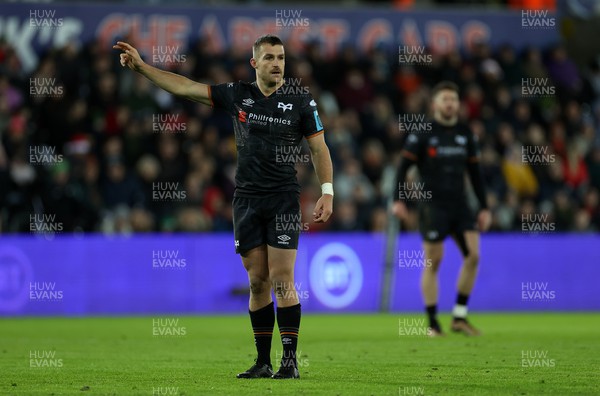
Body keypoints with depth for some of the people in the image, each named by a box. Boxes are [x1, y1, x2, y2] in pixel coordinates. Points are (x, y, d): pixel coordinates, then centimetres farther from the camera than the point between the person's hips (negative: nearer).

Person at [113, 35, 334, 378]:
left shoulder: (301, 102, 0)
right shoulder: (237, 95, 7)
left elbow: (319, 148, 3)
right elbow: (184, 87, 9)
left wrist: (327, 192, -7)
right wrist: (141, 66, 6)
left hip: (284, 200, -3)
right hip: (247, 199, 3)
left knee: (282, 280, -10)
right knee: (258, 282, 4)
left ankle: (290, 361, -8)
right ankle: (263, 363, 9)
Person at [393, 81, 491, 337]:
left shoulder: (465, 135, 11)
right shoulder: (422, 134, -3)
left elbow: (475, 173, 16)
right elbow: (403, 167, -3)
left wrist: (484, 207, 13)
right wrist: (399, 200, -13)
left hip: (460, 204, 4)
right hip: (432, 205, -4)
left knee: (473, 255, -8)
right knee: (433, 262, -4)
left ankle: (459, 317, 3)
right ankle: (433, 323, 4)